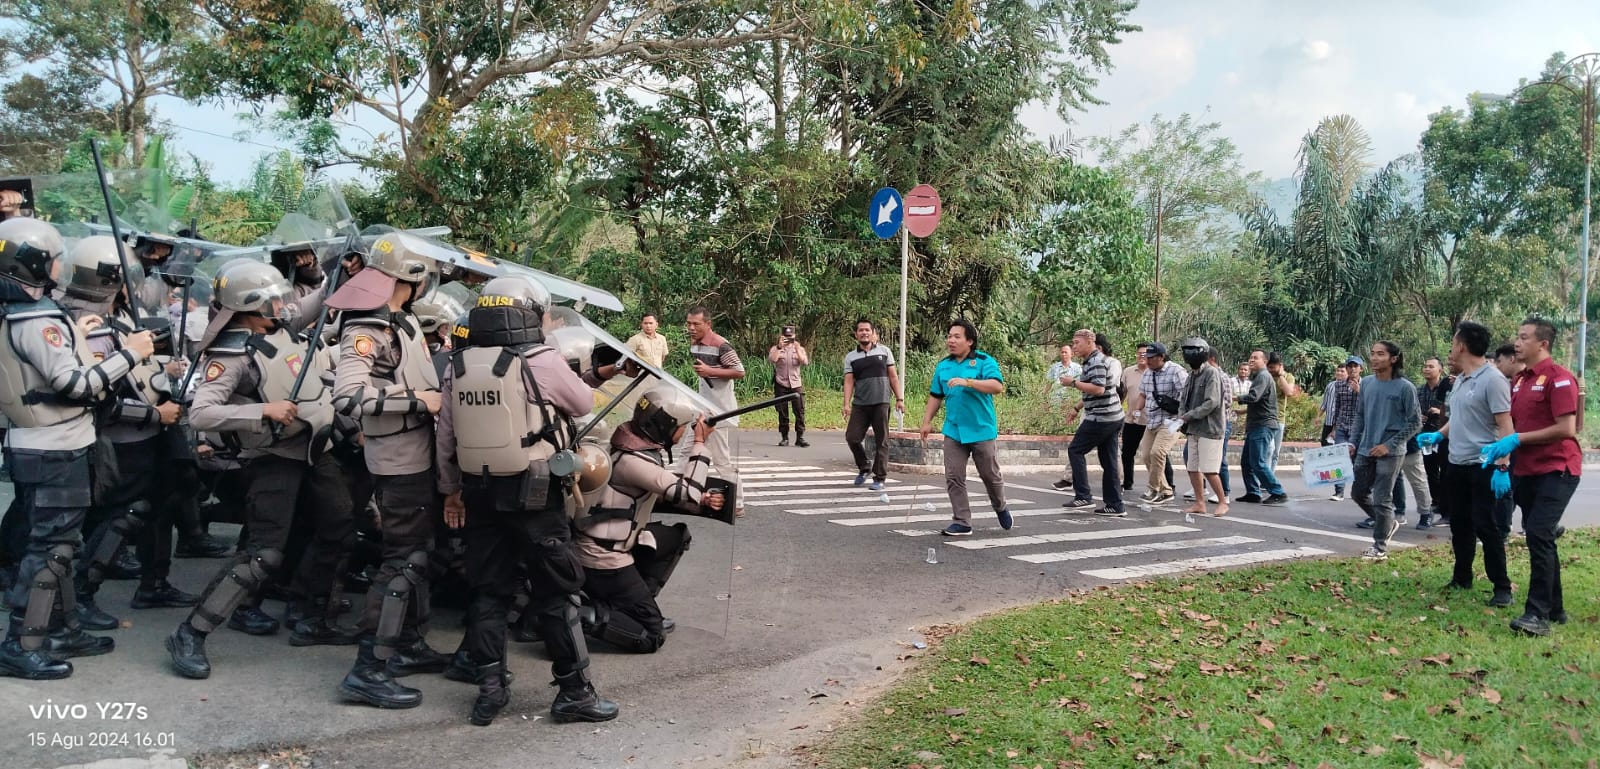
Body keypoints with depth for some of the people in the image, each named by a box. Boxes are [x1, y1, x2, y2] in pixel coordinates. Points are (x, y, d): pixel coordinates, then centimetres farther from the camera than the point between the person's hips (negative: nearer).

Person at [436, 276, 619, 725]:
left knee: (489, 591, 13)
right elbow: (585, 404, 2)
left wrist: (451, 490, 18)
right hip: (535, 495, -5)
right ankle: (574, 691, 10)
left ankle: (490, 689, 16)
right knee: (557, 592, 4)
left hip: (480, 494, 5)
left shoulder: (457, 367, 3)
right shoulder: (542, 362, -13)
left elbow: (445, 439, 8)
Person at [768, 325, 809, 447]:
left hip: (796, 384, 1)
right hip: (781, 384, -1)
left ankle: (800, 437, -2)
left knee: (800, 412, -5)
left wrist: (797, 348, -11)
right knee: (782, 413, 3)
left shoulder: (799, 348, 12)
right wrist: (779, 347, -15)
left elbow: (805, 362, -4)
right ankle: (784, 437, 10)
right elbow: (771, 360, -12)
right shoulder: (775, 348, 7)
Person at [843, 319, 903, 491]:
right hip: (860, 404, 1)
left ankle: (879, 478, 10)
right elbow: (849, 381, 3)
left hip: (881, 402, -1)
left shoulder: (884, 351, 7)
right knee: (852, 437, -3)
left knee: (881, 441, 1)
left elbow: (893, 376, 8)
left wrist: (899, 398, 3)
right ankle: (864, 468, 21)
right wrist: (846, 404, -7)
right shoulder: (851, 356, 8)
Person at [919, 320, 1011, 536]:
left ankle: (1001, 508, 36)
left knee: (991, 475, 8)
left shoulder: (984, 361, -6)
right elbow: (935, 396, 18)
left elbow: (998, 386, -21)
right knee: (954, 478, -2)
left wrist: (967, 382, -28)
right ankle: (962, 522, 5)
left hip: (981, 430, -4)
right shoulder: (943, 366, 9)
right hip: (953, 431, 4)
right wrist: (927, 421, 12)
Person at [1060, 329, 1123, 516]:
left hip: (1100, 417, -10)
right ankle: (1115, 506, 10)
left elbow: (1098, 389, -26)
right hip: (1113, 417, 10)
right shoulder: (1095, 360, 18)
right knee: (1108, 461, 9)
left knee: (1075, 451, -2)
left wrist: (1074, 382, -19)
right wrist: (1078, 408, 24)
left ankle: (1083, 497, -4)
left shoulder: (1096, 362, -13)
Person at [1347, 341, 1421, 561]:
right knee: (1358, 493, 13)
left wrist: (1389, 445, -16)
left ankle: (1380, 547, 11)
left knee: (1382, 499, -2)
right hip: (1365, 451, 6)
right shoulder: (1366, 383, 5)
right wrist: (1353, 442, 5)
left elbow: (1414, 422, -9)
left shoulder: (1405, 388, -12)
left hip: (1390, 453, -6)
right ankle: (1388, 524, 35)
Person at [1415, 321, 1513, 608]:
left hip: (1482, 466, -8)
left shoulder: (1492, 380, -16)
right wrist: (1438, 435, 10)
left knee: (1486, 526, -4)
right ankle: (1462, 578, 27)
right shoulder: (1461, 379, 11)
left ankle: (1502, 586, 5)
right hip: (1456, 463, 9)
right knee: (1460, 525, 16)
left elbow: (1505, 426, -20)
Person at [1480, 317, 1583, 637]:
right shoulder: (1519, 381, 14)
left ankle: (1538, 614, -15)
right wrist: (1501, 461, 4)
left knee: (1538, 535, -17)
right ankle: (1554, 608, 22)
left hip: (1556, 470, -8)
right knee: (1541, 539, 12)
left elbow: (1566, 429, -19)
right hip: (1526, 472, 8)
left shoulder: (1558, 378, -12)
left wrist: (1518, 439, -18)